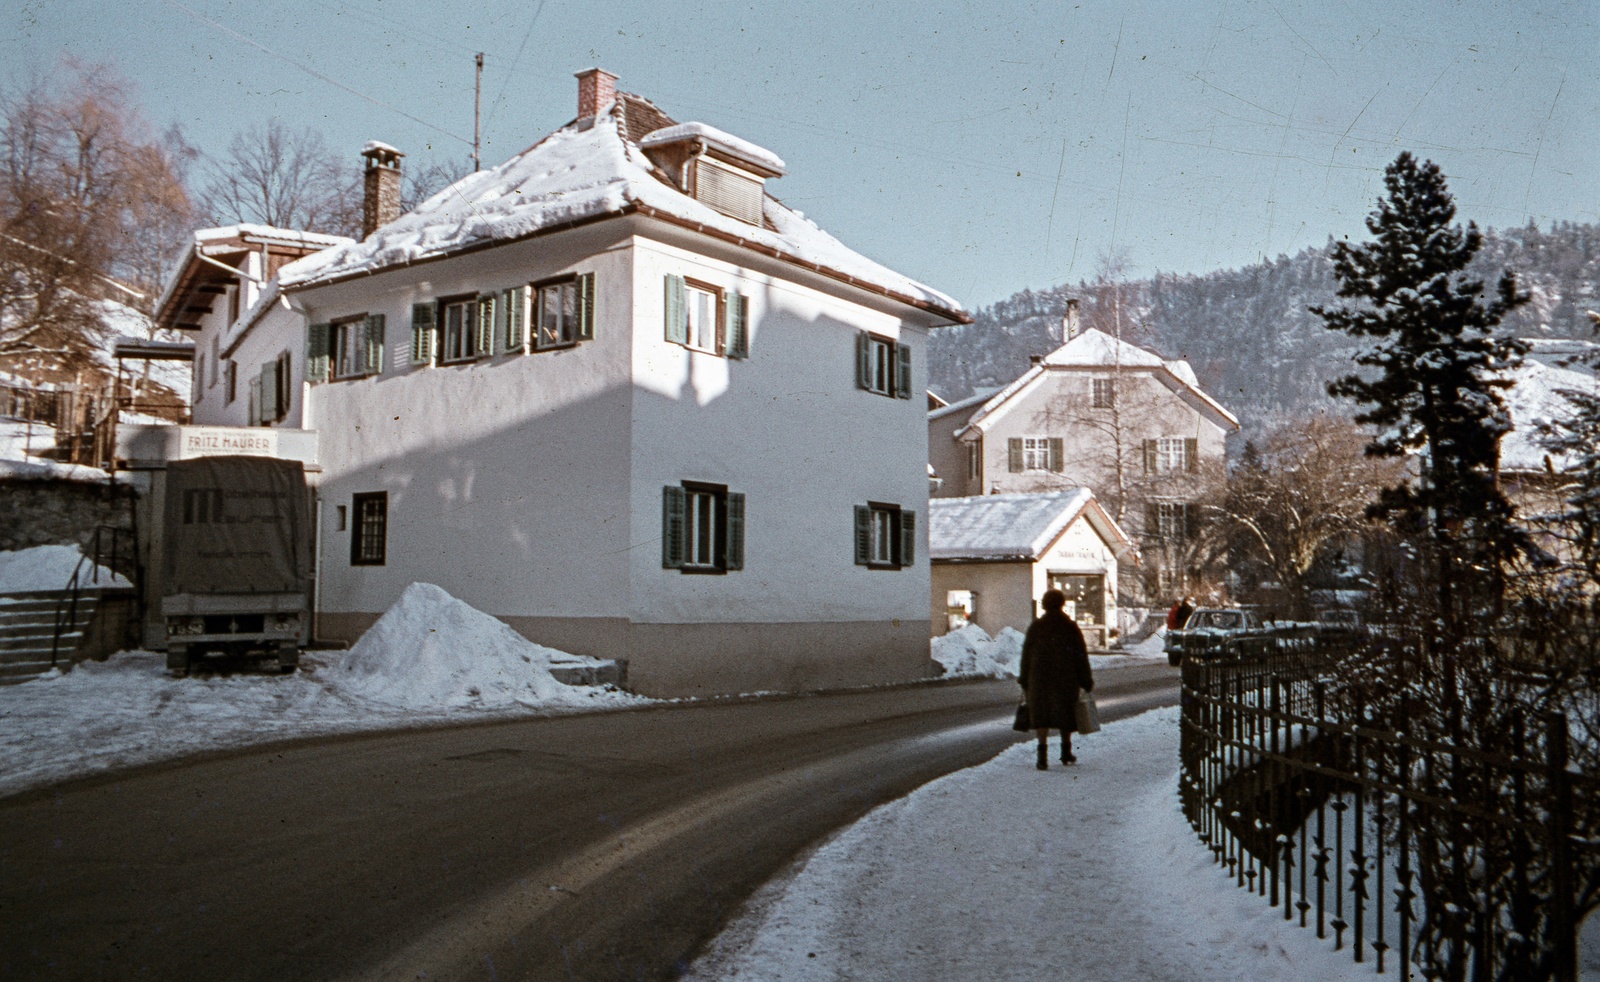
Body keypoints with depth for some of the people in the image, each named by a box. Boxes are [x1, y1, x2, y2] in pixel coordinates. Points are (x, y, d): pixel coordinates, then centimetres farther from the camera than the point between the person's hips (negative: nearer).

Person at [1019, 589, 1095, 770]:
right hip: (1066, 679, 0)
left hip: (1040, 678, 0)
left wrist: (1025, 683, 10)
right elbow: (1081, 657, -1)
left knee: (1041, 714, 2)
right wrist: (1086, 683, 5)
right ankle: (1066, 752, 28)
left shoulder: (1035, 627, -1)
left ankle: (1043, 754, -14)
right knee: (1065, 713, 16)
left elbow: (1026, 655, 2)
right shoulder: (1071, 627, -2)